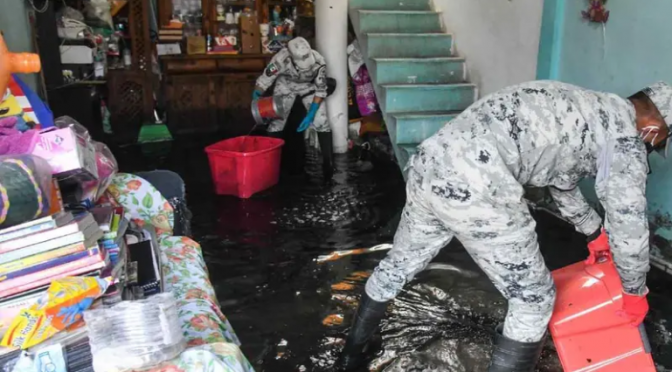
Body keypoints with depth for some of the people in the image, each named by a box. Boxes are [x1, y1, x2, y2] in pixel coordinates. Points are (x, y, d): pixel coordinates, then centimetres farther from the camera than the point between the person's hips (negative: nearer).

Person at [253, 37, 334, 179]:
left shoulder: (319, 62, -34)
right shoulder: (281, 59, -37)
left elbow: (320, 90, -21)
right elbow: (264, 80, -23)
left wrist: (310, 115, -27)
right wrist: (257, 97, -40)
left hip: (309, 86, 0)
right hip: (286, 85, 0)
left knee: (322, 122, -12)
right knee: (275, 121, -6)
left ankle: (328, 164, 0)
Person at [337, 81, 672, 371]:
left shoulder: (580, 110, 32)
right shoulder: (624, 131, 7)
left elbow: (561, 180, 45)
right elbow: (629, 224, 7)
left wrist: (594, 232, 57)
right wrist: (635, 292, 25)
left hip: (431, 162, 10)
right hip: (475, 185, -10)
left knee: (399, 264, 28)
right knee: (534, 299, 10)